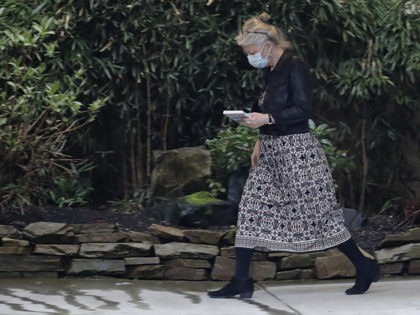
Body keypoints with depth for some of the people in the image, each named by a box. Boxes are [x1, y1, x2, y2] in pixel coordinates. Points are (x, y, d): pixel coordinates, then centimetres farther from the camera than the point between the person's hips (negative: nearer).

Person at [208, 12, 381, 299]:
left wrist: (266, 119, -23)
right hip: (273, 152, 9)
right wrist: (261, 141, 11)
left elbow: (303, 110, -19)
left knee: (318, 211, -3)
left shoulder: (295, 68, -13)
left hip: (296, 151, -9)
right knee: (251, 211, 3)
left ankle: (365, 267, 10)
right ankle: (241, 281, 4)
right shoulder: (273, 72, 14)